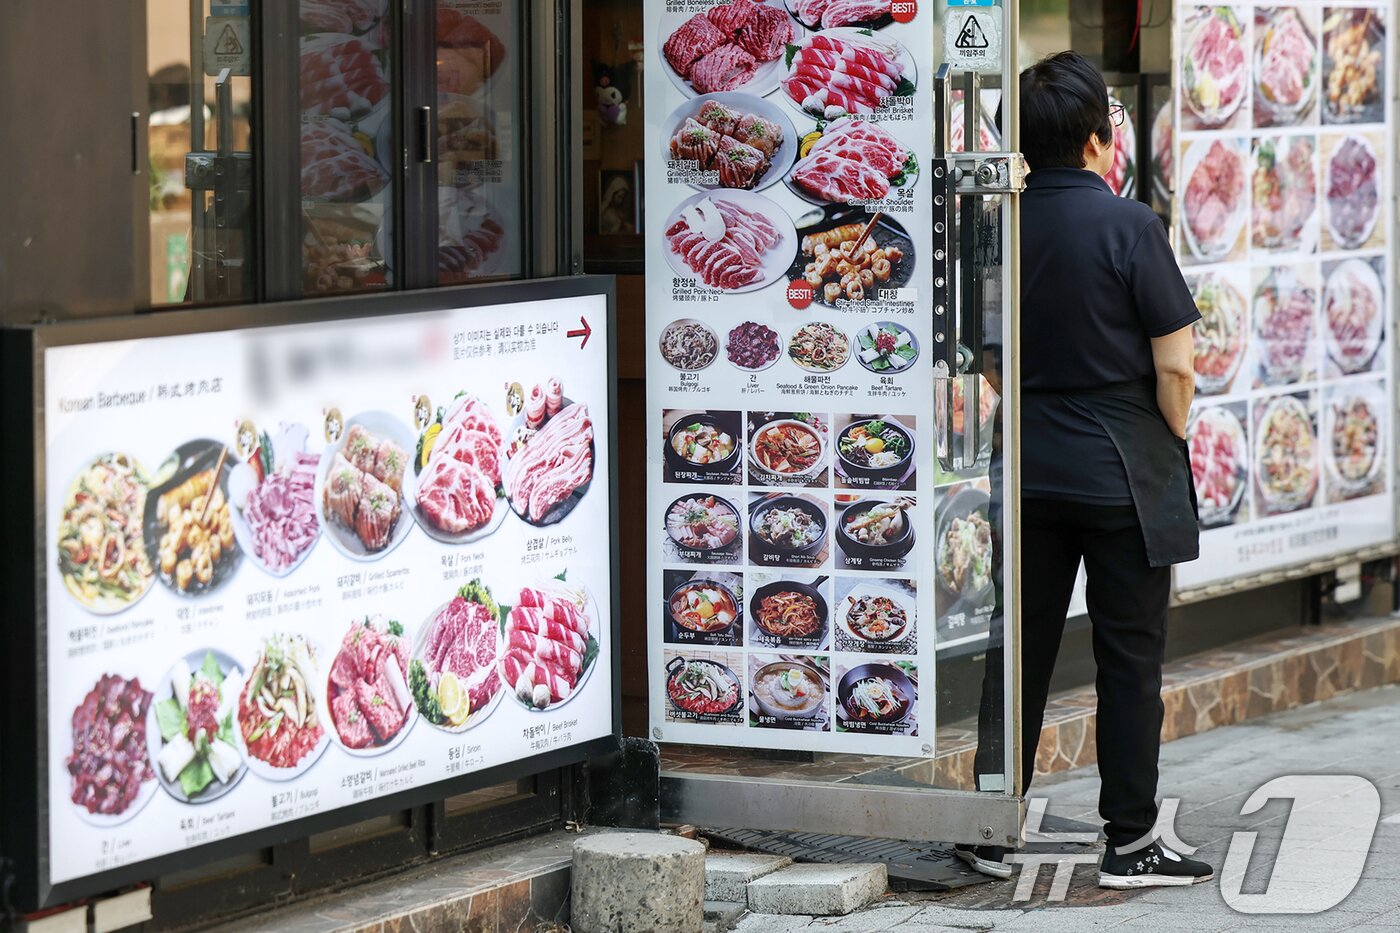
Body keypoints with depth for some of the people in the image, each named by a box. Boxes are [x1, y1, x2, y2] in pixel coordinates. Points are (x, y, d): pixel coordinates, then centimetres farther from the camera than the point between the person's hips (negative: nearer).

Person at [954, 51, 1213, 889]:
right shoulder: (1128, 225, -13)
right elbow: (1175, 365, -12)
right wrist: (1173, 444, 4)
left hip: (1027, 468, 4)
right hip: (1124, 472, -4)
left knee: (1018, 651, 10)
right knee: (1130, 655, 4)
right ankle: (1131, 841, 8)